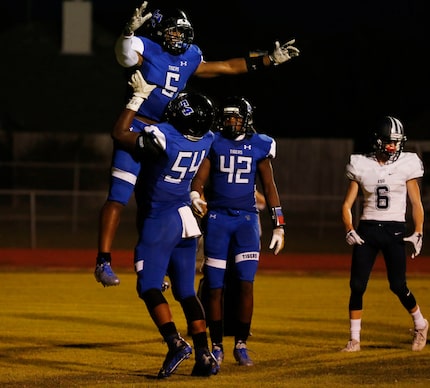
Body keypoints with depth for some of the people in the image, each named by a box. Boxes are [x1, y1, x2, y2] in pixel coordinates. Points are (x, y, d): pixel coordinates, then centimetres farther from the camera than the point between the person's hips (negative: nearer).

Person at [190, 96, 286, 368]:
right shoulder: (213, 143, 3)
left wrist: (279, 226, 8)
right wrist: (195, 197, -24)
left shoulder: (259, 146, 5)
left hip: (246, 218, 0)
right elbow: (199, 179, 0)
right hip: (217, 217, 0)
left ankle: (241, 344, 2)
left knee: (246, 284, -10)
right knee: (215, 287, -1)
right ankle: (217, 345, 12)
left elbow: (269, 187, 10)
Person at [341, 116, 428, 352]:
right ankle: (354, 339, 3)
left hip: (394, 230, -2)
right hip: (367, 230, 2)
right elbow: (347, 204, 6)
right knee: (357, 285, -5)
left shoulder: (407, 165, 1)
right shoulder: (361, 166, 3)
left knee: (398, 285, -5)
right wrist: (349, 231, -9)